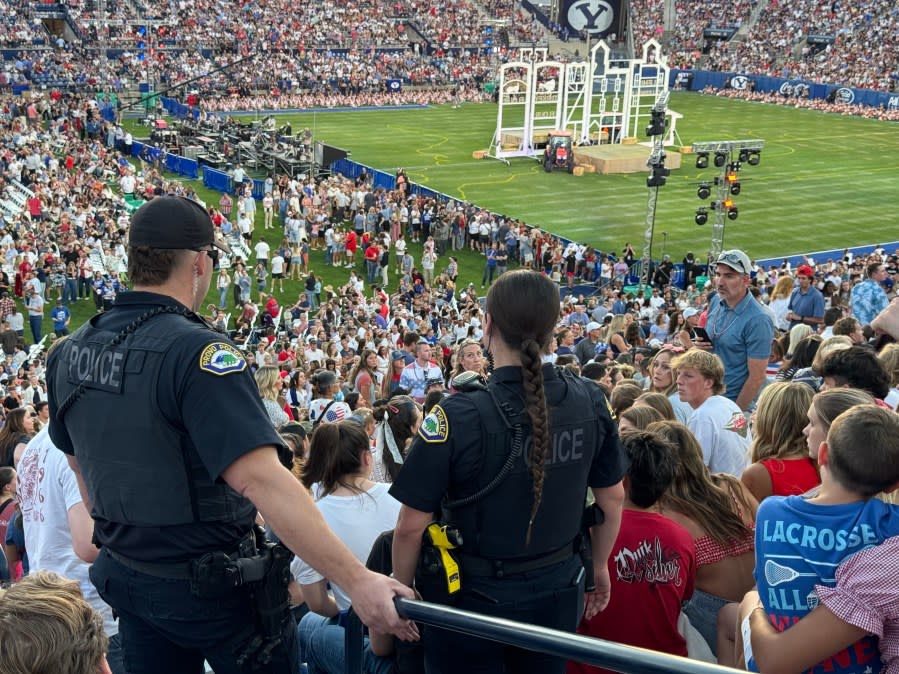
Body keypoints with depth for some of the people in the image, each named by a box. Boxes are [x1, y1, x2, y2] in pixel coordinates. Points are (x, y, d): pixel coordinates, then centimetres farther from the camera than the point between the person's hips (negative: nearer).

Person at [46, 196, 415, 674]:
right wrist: (356, 579, -33)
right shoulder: (197, 352, -24)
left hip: (125, 576, 7)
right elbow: (259, 479, -33)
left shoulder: (70, 352, 0)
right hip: (212, 585, -6)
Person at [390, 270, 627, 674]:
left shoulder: (459, 417, -23)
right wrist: (599, 568, 19)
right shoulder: (589, 401, -9)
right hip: (557, 590, 4)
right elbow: (612, 498, 3)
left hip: (474, 596, -4)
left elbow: (412, 525, -17)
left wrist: (402, 592, 0)